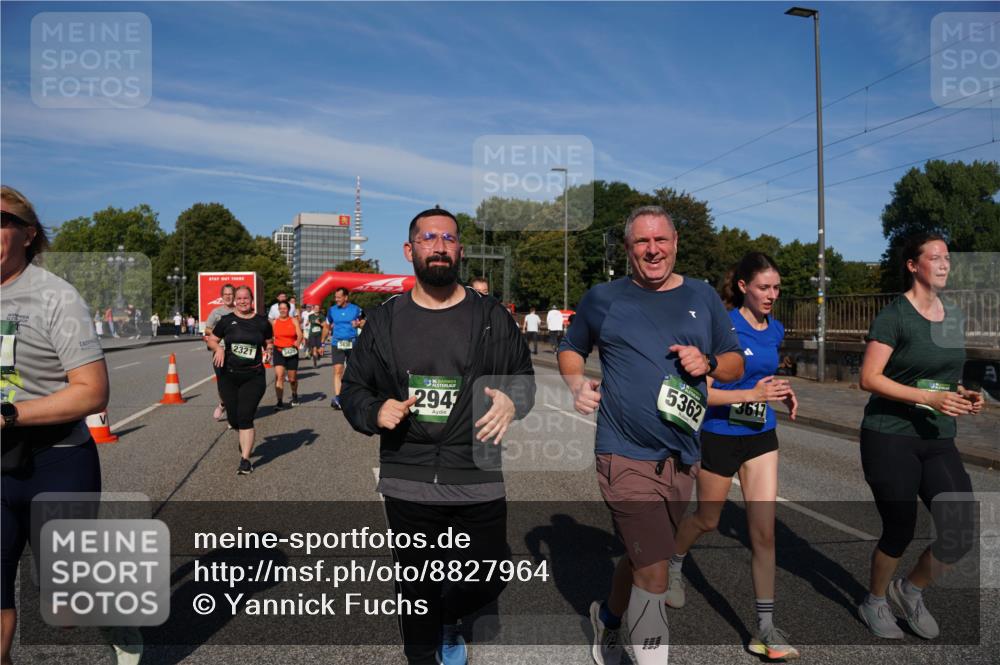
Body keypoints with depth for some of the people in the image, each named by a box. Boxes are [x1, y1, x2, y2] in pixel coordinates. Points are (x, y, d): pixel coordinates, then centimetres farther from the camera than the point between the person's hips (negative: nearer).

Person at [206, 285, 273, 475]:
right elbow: (212, 340, 9)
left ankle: (245, 460, -3)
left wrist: (268, 351, -6)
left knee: (245, 417, -10)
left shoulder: (262, 322, 2)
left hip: (253, 376, -2)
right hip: (228, 376, 2)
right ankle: (245, 440, 44)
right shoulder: (227, 320, 1)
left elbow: (269, 342, 15)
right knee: (233, 419, 9)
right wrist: (218, 348, -11)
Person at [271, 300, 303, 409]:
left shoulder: (294, 321, 2)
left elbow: (300, 335, -9)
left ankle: (294, 395, 39)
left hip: (291, 352, 0)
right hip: (278, 351, 0)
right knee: (279, 376, -16)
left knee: (292, 378, 10)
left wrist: (296, 344, -26)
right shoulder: (274, 322, 7)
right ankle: (279, 401, -16)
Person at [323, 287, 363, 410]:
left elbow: (363, 323, 9)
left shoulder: (355, 309, -1)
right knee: (338, 370, -13)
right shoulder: (332, 310, 4)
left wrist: (358, 324, -15)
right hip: (337, 344, 0)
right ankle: (337, 397, -17)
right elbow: (327, 327, 13)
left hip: (352, 344, 0)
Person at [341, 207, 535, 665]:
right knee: (417, 591, 13)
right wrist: (374, 413, -10)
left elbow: (524, 377, 11)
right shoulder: (384, 320, 5)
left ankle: (449, 622, 43)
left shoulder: (491, 317, 2)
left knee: (487, 583, 8)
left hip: (478, 479, 0)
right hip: (408, 482, 1)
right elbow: (353, 388, 11)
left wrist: (512, 400, -11)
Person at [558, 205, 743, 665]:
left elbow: (736, 364, 12)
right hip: (626, 456, -4)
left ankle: (607, 617, 50)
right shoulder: (602, 299, -1)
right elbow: (570, 349, 13)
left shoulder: (702, 298, 7)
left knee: (643, 557, 21)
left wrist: (707, 363, -9)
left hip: (682, 458, 5)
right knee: (655, 572, -10)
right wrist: (577, 383, -8)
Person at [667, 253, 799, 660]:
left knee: (764, 531, 1)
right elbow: (701, 391, -21)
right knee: (708, 519, 15)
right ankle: (673, 566, 47)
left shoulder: (775, 330, 3)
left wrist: (781, 393, 2)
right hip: (720, 436, -5)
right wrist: (753, 394, -29)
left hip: (761, 436, 5)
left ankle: (765, 628, 12)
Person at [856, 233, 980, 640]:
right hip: (891, 438, -6)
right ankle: (874, 604, 30)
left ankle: (910, 592, 25)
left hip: (938, 440, 6)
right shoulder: (895, 315, -9)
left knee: (961, 534, -3)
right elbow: (868, 378, -15)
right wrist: (930, 398, -21)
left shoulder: (954, 317, 12)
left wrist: (964, 396, 3)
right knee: (899, 531, 3)